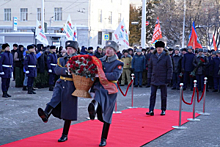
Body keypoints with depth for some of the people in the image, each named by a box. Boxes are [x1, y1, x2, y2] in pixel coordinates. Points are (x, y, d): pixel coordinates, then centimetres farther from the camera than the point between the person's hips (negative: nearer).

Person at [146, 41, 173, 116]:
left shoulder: (167, 56, -3)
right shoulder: (153, 56, 7)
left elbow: (170, 68, -4)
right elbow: (150, 67, 13)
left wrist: (169, 78, -9)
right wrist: (149, 76, 6)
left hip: (163, 79, -3)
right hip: (154, 79, 3)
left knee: (163, 95, 7)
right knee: (152, 95, -2)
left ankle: (163, 110, 17)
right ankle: (151, 111, -2)